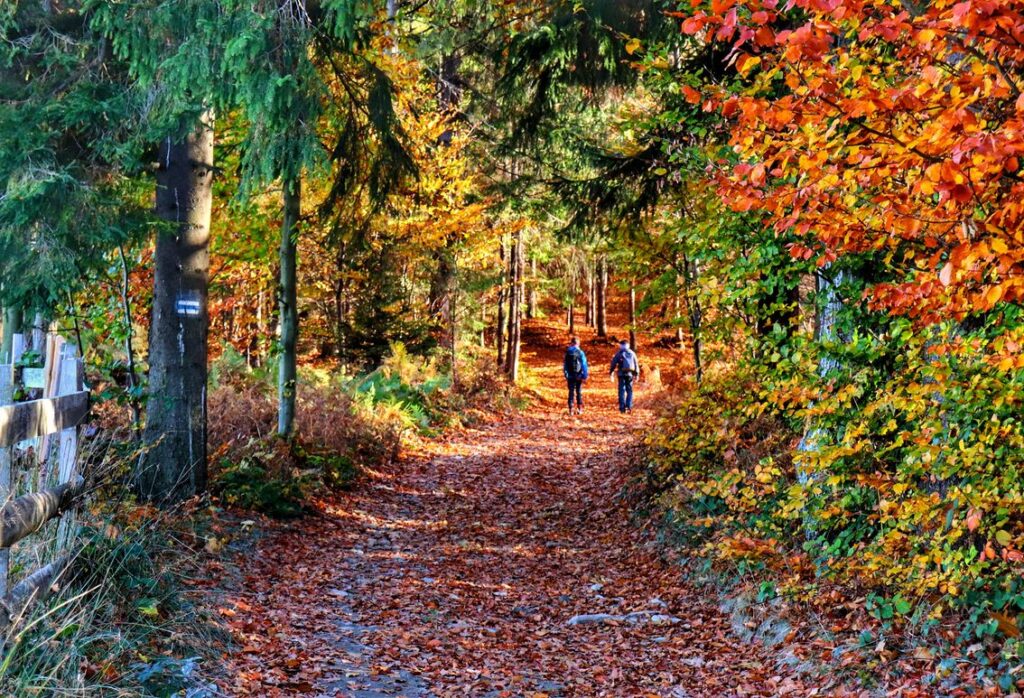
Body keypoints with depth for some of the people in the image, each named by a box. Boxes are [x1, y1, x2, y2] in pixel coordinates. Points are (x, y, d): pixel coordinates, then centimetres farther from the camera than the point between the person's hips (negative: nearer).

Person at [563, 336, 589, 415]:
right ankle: (580, 409, 13)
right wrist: (585, 375, -1)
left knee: (571, 392, 5)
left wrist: (566, 375, 12)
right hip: (579, 376, -1)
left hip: (570, 376, 1)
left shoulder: (567, 353, -1)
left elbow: (564, 365, 4)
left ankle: (570, 410, 1)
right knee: (579, 392, 10)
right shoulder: (580, 352, -9)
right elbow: (584, 365, -8)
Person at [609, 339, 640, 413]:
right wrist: (637, 374, 16)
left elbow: (614, 363, 0)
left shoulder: (619, 353, 0)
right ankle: (629, 406, 3)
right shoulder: (632, 353, 10)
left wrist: (611, 372, 11)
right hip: (630, 374, 2)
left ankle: (622, 407, -4)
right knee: (629, 390, 11)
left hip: (621, 374, -2)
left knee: (622, 390, 0)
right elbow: (636, 364, 10)